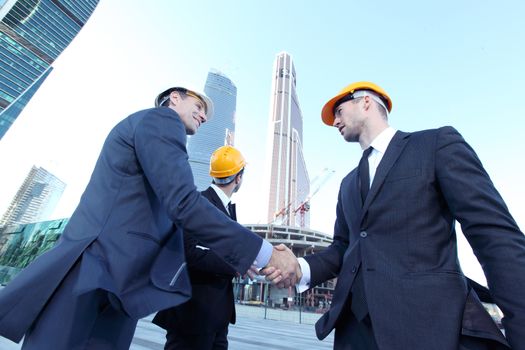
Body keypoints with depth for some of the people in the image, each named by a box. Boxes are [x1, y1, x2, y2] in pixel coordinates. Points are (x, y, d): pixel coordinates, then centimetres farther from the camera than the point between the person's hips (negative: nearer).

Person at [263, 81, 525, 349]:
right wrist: (302, 268, -4)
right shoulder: (349, 183, 16)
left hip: (432, 322, -5)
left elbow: (495, 234, -9)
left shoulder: (438, 143, -1)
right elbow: (344, 247, 13)